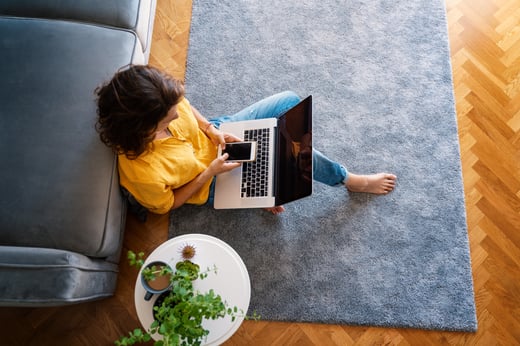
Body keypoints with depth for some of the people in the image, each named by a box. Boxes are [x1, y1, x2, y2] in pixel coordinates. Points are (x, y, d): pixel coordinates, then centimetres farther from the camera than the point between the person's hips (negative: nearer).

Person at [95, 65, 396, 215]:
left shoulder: (156, 102, -25)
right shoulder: (142, 173, -38)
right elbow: (166, 204, -17)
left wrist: (212, 129, -16)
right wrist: (211, 172, -23)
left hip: (213, 136, 6)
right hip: (213, 183, -6)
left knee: (290, 101, 1)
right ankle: (349, 180, 18)